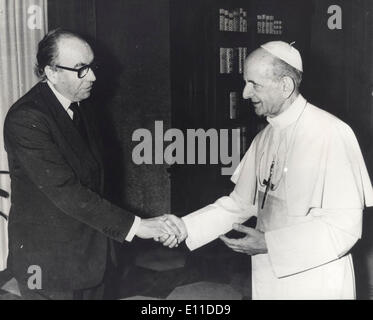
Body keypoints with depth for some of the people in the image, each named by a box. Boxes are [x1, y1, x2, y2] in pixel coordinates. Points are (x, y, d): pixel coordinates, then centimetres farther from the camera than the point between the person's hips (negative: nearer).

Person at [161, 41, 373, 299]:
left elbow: (345, 227, -20)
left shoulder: (331, 134, -19)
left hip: (315, 285, -6)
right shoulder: (265, 138, 4)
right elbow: (241, 203, 8)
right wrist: (186, 227, -4)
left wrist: (269, 244, -20)